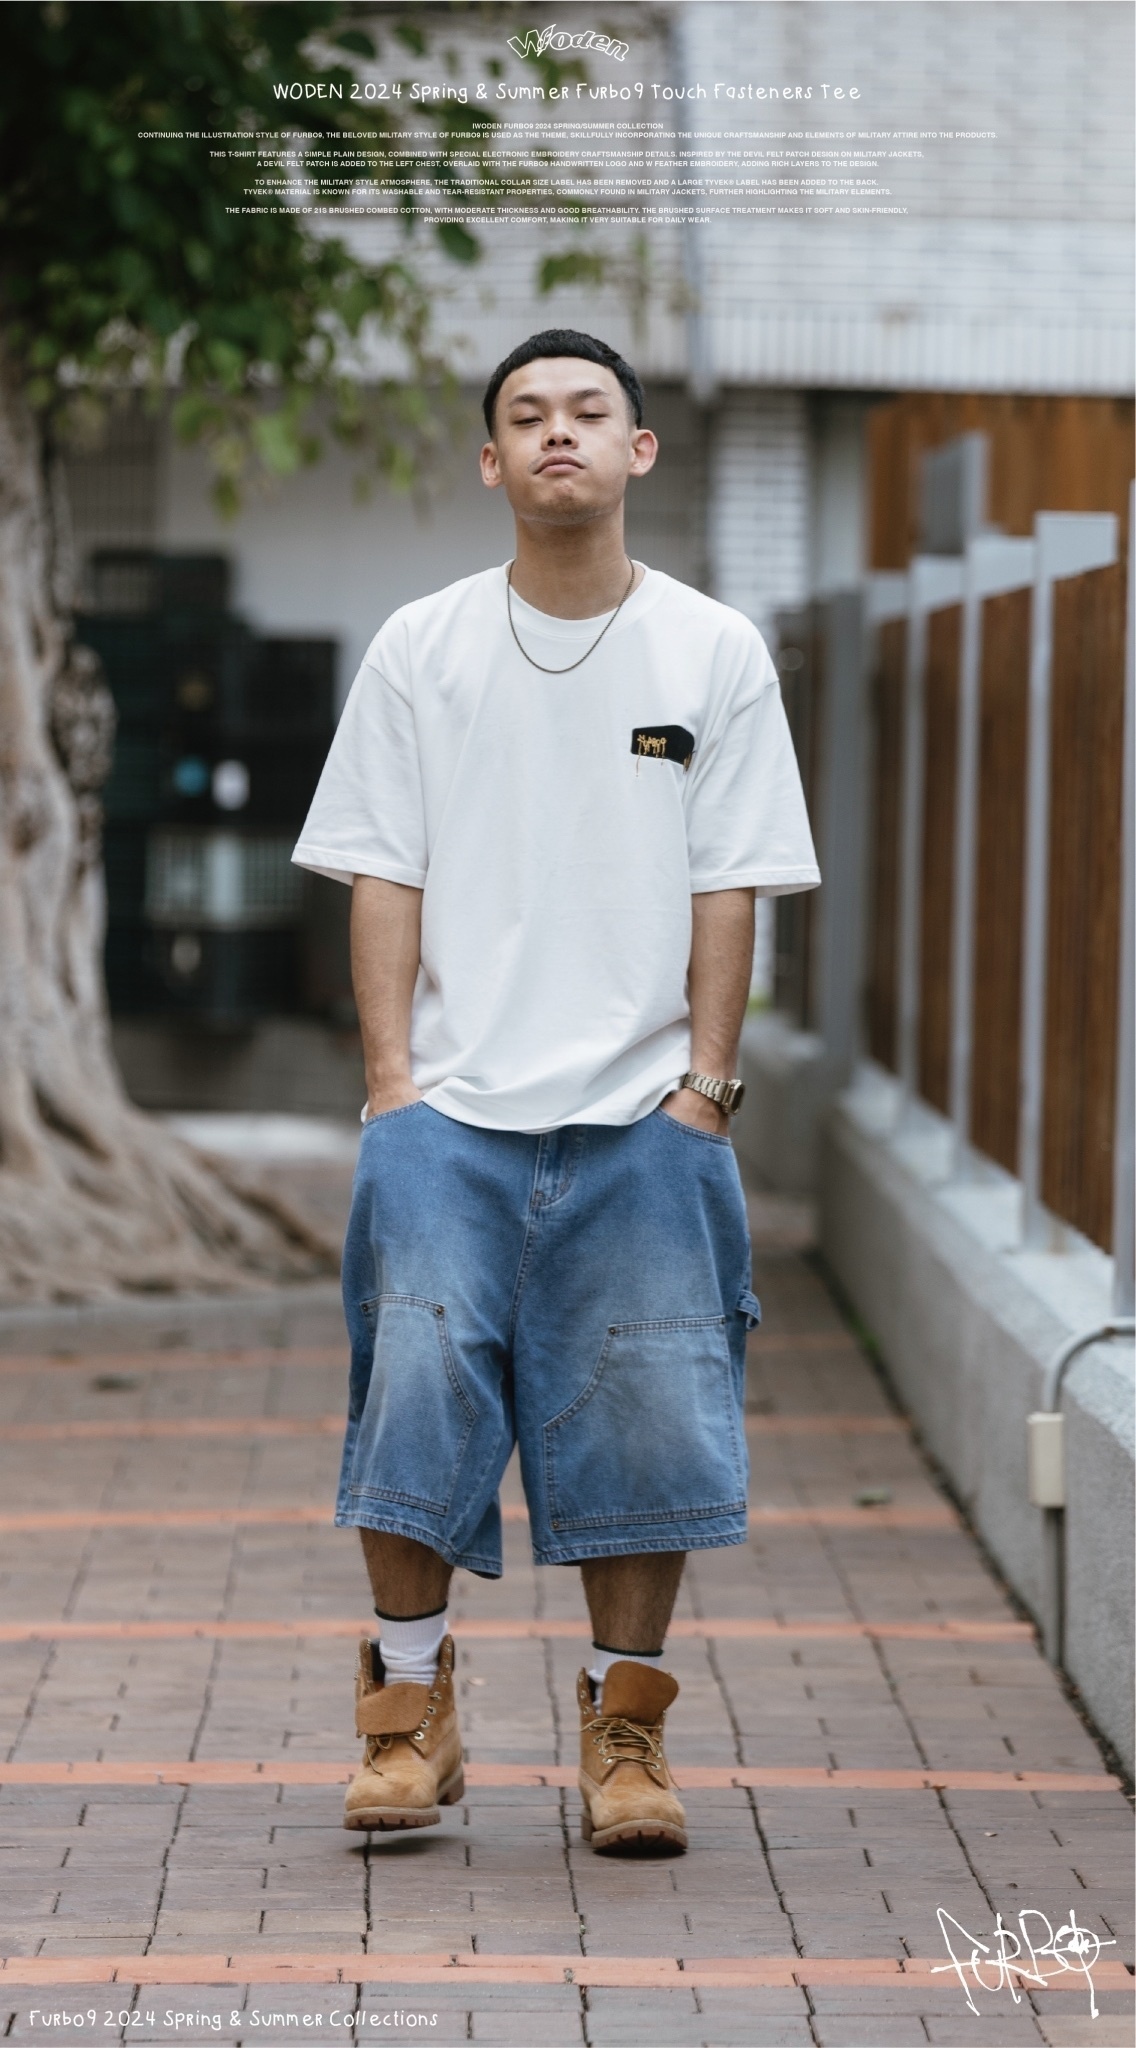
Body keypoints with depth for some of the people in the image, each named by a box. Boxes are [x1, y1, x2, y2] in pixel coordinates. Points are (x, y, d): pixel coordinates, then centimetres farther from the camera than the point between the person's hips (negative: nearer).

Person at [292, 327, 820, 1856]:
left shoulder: (715, 654, 4)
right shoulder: (421, 650, 5)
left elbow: (729, 887, 4)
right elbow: (384, 877, 5)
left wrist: (706, 1082, -3)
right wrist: (392, 1075, -4)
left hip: (641, 1117, 0)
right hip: (450, 1112, 0)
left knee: (643, 1426, 0)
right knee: (415, 1394, -7)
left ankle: (625, 1729, 12)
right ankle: (412, 1712, 7)